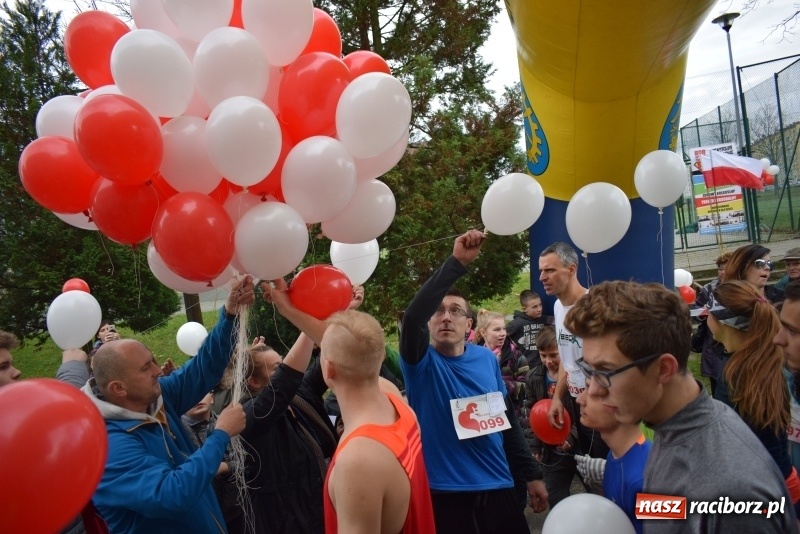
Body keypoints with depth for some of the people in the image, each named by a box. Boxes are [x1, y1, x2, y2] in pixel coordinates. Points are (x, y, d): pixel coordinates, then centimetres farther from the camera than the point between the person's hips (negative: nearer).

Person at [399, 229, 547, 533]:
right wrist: (457, 262, -34)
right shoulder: (421, 362, -10)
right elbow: (412, 316, -30)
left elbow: (507, 419, 11)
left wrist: (531, 474, 13)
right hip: (445, 496, -3)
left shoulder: (486, 358, 2)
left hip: (498, 489, 4)